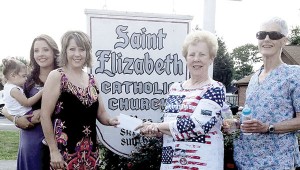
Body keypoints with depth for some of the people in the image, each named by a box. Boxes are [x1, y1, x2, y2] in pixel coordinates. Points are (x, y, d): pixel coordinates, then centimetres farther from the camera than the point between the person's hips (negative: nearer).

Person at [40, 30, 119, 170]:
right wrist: (53, 151, -12)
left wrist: (110, 121, -6)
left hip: (90, 151, 5)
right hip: (64, 151, -5)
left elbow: (100, 113, 15)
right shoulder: (56, 77, -7)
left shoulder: (92, 80, 9)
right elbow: (45, 116, -10)